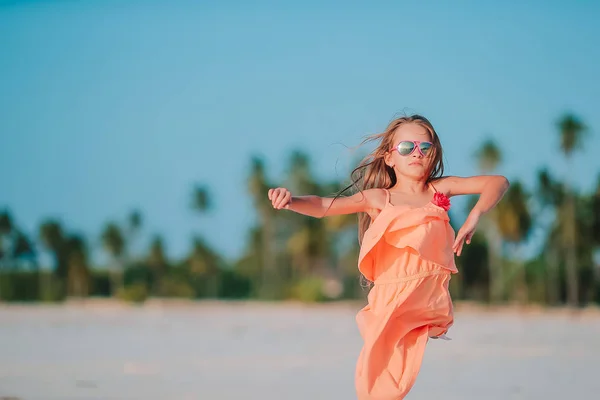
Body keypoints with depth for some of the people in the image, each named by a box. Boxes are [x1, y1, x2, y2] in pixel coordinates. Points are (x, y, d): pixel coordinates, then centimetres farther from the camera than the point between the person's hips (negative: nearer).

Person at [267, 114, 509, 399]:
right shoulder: (379, 198, 5)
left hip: (432, 299, 1)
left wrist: (475, 216, -9)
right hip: (392, 301, -1)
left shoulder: (440, 189, 11)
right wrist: (290, 201, -23)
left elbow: (498, 182, 9)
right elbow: (324, 206, -3)